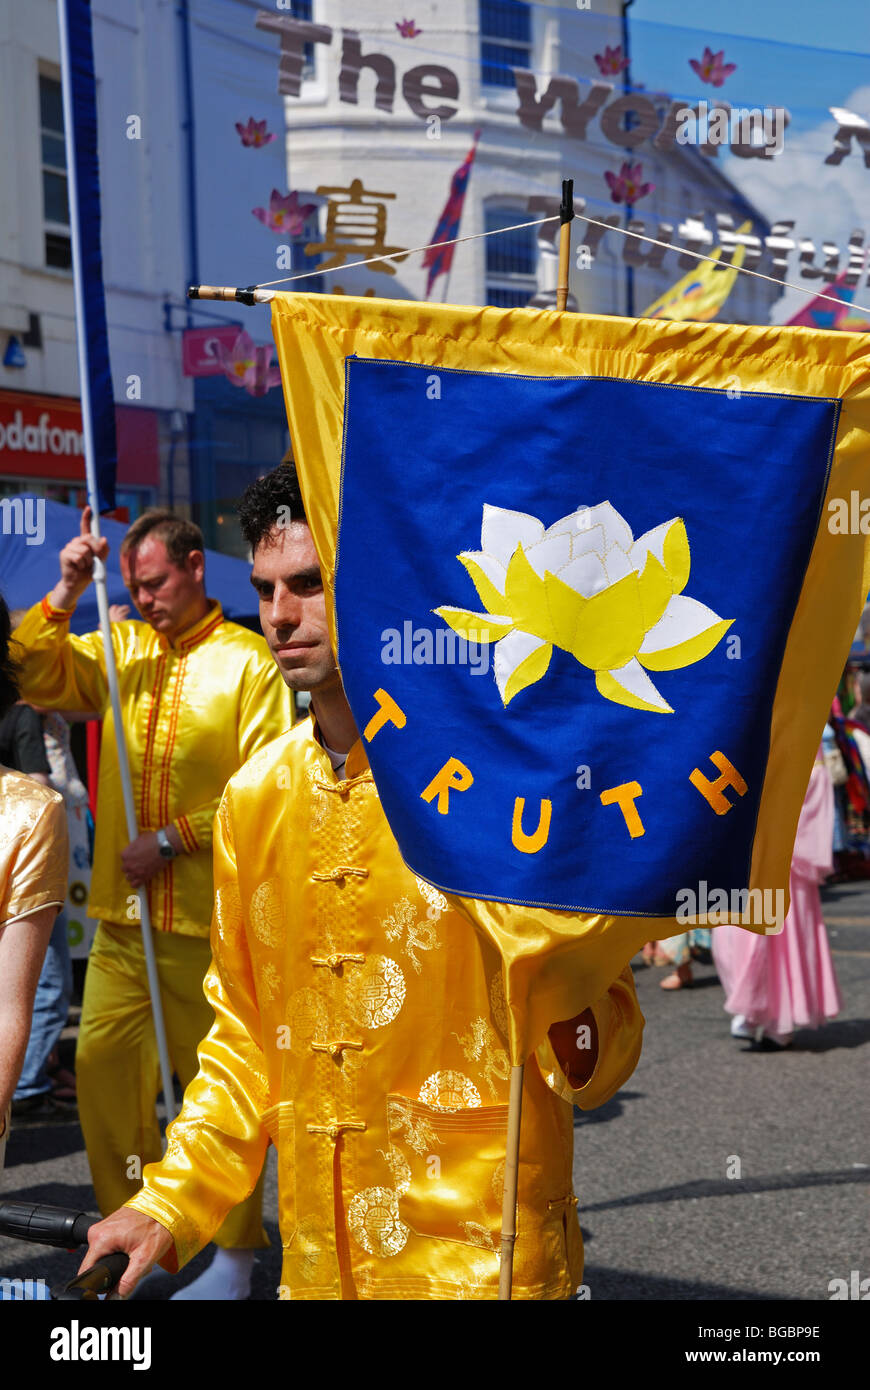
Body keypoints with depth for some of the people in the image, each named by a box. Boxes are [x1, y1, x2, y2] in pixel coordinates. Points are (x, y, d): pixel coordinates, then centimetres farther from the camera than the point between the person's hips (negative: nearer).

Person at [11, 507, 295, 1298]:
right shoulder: (121, 648, 11)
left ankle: (235, 1253, 15)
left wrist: (174, 840, -13)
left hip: (209, 920, -5)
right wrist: (66, 595, -5)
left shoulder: (248, 662, -6)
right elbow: (35, 677, 6)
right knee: (102, 1068, 6)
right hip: (121, 914, 5)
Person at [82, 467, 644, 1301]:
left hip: (482, 1255, -5)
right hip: (316, 1260, 5)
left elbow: (605, 1030, -8)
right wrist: (168, 1204, 7)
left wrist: (573, 1040, -30)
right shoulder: (255, 796, 5)